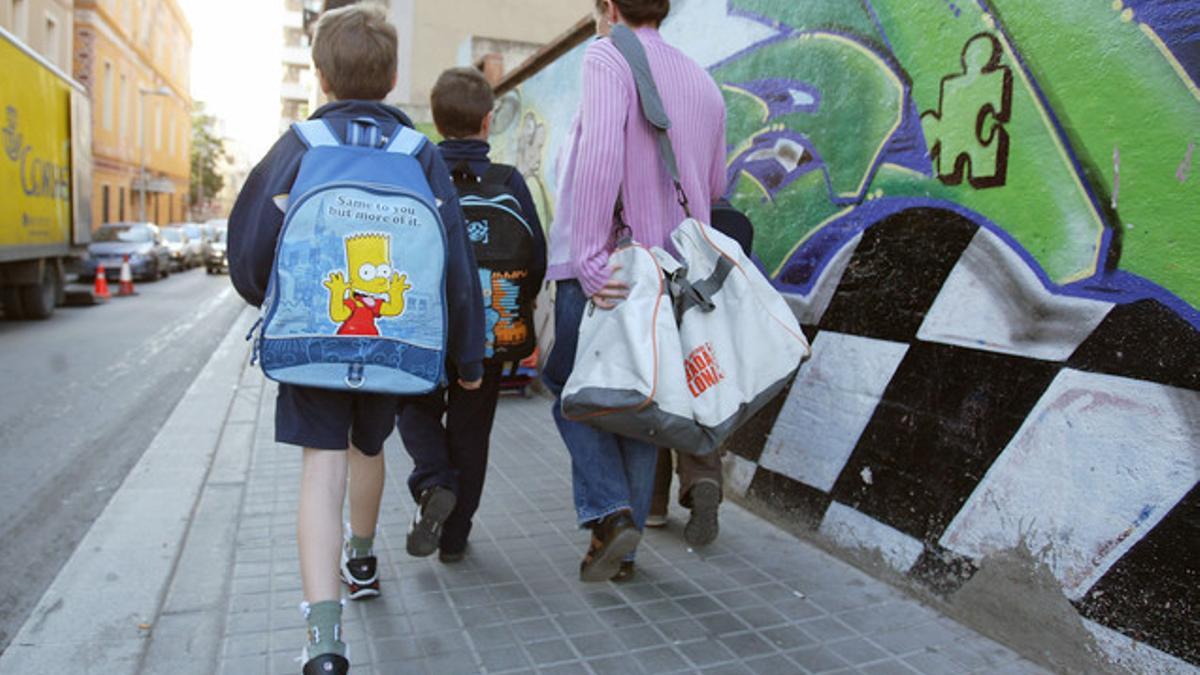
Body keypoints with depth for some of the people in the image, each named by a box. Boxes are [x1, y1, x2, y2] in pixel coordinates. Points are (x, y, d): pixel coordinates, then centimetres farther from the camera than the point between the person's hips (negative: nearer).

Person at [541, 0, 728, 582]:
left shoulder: (607, 58, -4)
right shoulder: (703, 83, 17)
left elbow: (600, 154, -22)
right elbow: (714, 186, 22)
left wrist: (590, 261, -25)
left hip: (607, 268, -6)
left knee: (573, 388, 12)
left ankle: (609, 512, -3)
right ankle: (622, 546, 21)